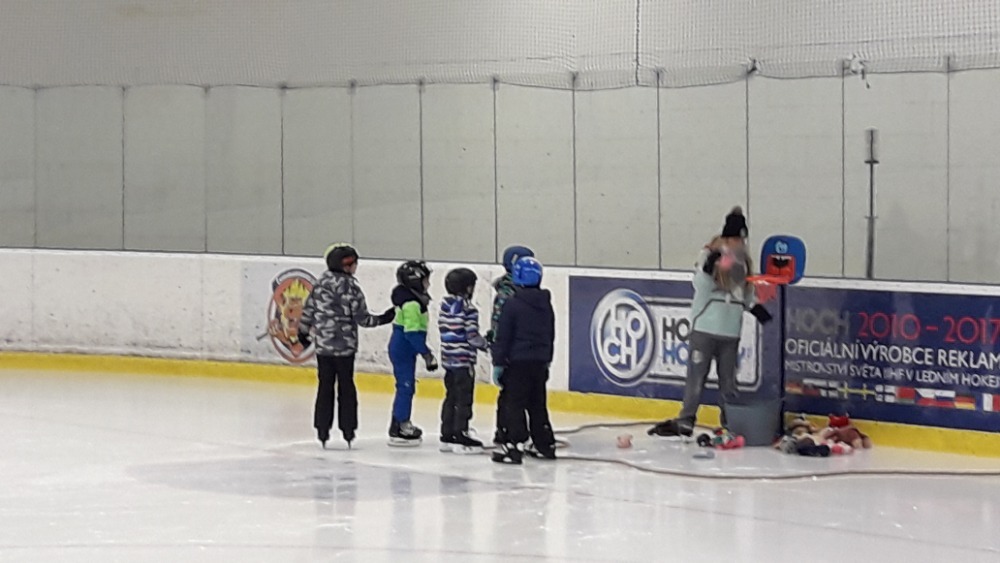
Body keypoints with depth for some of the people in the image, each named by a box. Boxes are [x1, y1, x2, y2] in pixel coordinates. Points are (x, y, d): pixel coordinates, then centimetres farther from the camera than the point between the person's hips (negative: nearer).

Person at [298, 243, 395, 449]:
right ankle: (347, 430, 9)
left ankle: (322, 431, 9)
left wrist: (303, 332, 22)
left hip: (322, 345, 5)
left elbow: (309, 309, 10)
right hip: (344, 345, -5)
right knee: (346, 387, 6)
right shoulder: (349, 286, -12)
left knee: (325, 386, 9)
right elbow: (361, 317, -13)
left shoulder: (321, 283, 5)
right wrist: (382, 319, -2)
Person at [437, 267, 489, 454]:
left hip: (448, 358, 8)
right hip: (464, 360, -8)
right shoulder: (468, 309, -17)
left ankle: (447, 435, 17)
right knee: (464, 399, -2)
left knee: (451, 397, 14)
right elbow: (472, 337, -18)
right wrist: (486, 344, 2)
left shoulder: (445, 305, 6)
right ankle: (460, 437, -1)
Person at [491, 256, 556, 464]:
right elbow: (550, 335, 17)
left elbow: (503, 336, -11)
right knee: (537, 404, 16)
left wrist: (498, 362, -7)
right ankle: (545, 444, 20)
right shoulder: (546, 304, 8)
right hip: (540, 362, 7)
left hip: (518, 362, -7)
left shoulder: (512, 304, -12)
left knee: (512, 403, -3)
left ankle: (513, 445, -9)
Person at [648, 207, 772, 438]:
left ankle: (729, 419, 18)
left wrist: (755, 307, 6)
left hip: (731, 329, 5)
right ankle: (686, 419, 3)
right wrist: (708, 268, -34)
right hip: (706, 325, -5)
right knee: (697, 373, -3)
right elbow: (700, 284, -16)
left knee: (728, 377, 11)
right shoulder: (710, 253, -7)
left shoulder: (744, 259, 12)